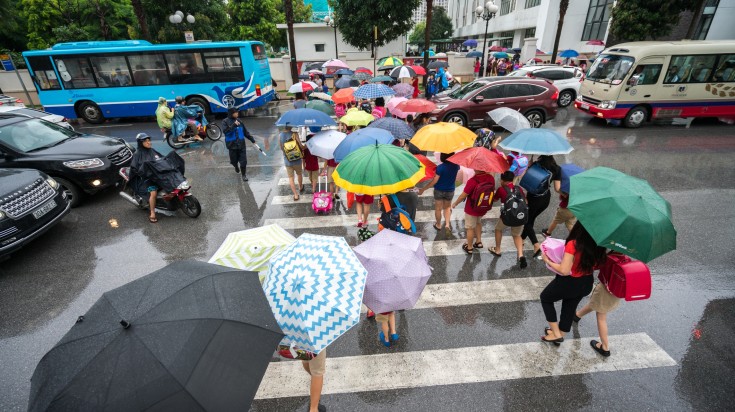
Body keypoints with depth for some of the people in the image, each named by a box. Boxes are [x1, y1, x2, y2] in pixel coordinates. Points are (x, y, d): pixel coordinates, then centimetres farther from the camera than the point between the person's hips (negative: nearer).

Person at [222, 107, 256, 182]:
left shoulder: (238, 121, 6)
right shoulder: (225, 121, -5)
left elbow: (245, 131, 15)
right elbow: (225, 131, -20)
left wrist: (252, 139, 15)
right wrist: (233, 125, -26)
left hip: (241, 144, 2)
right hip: (232, 145, -2)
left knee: (243, 160, -2)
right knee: (234, 160, 11)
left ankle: (244, 174, 13)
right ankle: (236, 167, 45)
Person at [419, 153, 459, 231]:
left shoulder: (440, 167, -24)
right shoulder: (456, 166, -10)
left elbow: (434, 181, -24)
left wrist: (423, 189, -19)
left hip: (439, 190, -3)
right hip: (450, 190, 3)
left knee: (438, 208, 16)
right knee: (447, 207, 24)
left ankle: (438, 225, 31)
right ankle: (447, 224, 12)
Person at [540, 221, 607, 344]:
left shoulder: (573, 245, -32)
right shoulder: (599, 244, -13)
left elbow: (564, 271, -31)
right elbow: (598, 264, 3)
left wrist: (548, 260, -18)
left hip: (569, 283, -6)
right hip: (586, 283, 6)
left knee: (545, 298, 21)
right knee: (570, 307, 26)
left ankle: (557, 334, 26)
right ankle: (560, 334, 46)